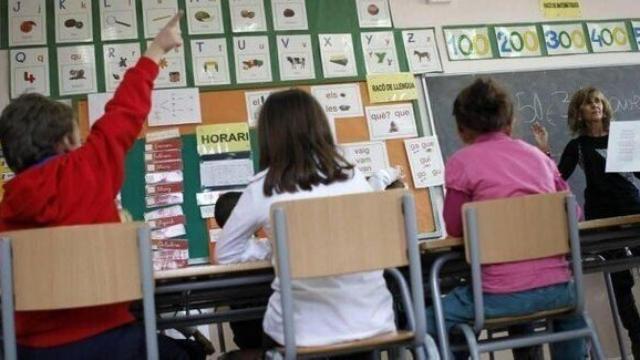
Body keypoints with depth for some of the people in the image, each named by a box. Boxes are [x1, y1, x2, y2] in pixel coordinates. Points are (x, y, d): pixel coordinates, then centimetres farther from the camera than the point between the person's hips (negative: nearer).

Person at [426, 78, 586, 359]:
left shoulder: (461, 162, -3)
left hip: (504, 296, -5)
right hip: (557, 287, 5)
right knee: (571, 297, 40)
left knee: (429, 323, 16)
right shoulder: (538, 155, 10)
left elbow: (455, 228, 4)